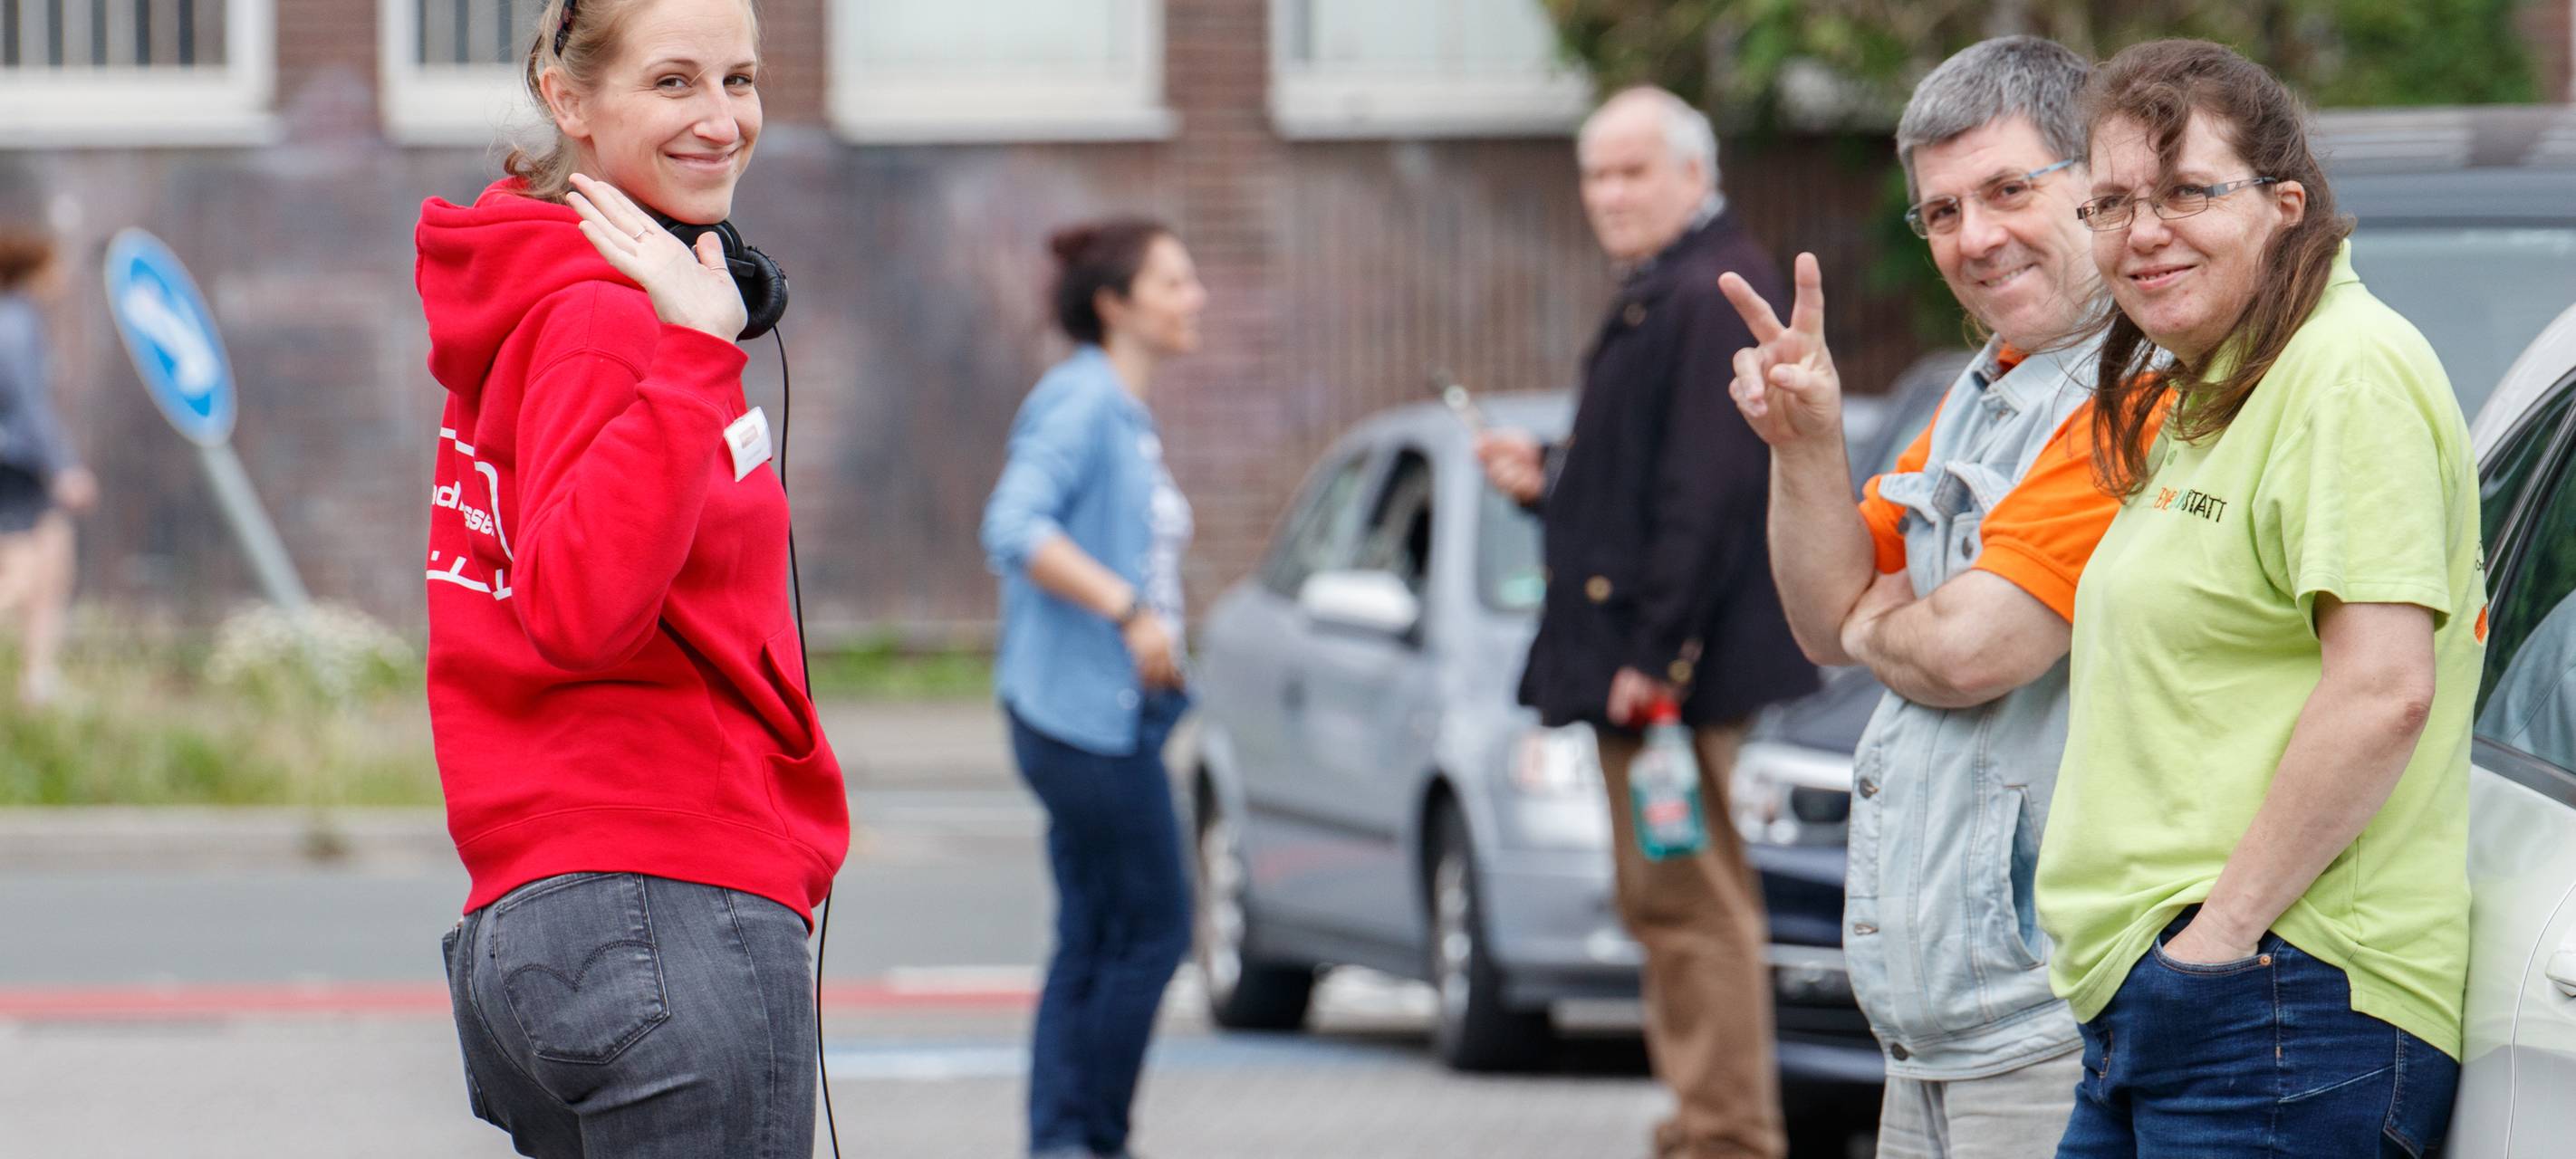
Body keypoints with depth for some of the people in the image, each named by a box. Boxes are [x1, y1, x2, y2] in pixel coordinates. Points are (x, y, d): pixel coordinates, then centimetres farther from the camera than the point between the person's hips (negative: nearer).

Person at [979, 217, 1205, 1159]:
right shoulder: (1079, 402, -13)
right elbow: (1015, 528, -25)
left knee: (1090, 940, 8)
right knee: (1155, 929, -6)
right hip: (1081, 706, -10)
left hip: (1115, 709, 10)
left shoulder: (1125, 414, 17)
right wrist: (1130, 611, -27)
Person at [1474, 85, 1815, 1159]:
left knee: (1696, 905, -9)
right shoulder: (1655, 295, 19)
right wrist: (1548, 475, 12)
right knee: (1664, 904, 13)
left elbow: (1709, 493, -22)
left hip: (1681, 665, -11)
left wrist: (1657, 656, -24)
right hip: (1635, 658, 11)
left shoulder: (1711, 296, -15)